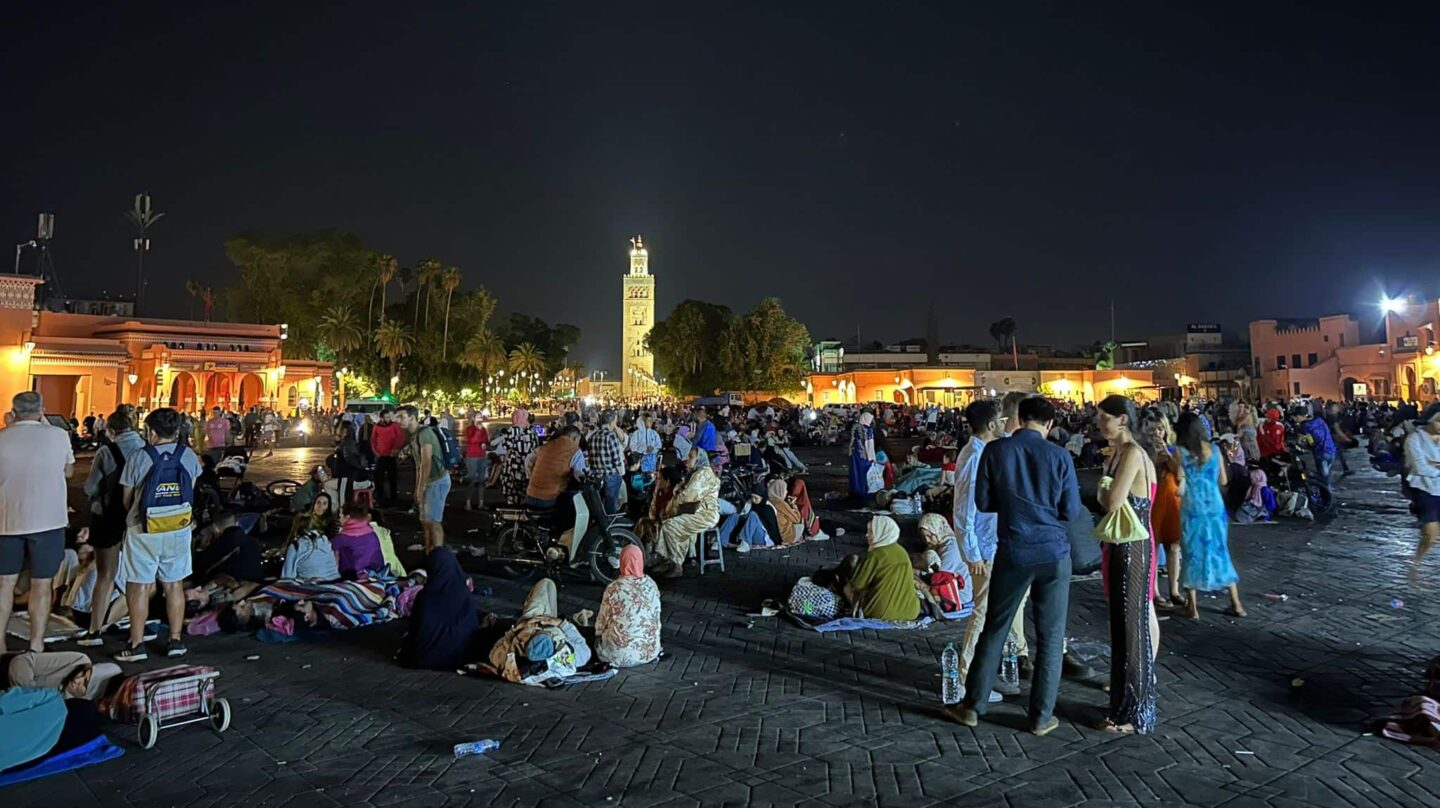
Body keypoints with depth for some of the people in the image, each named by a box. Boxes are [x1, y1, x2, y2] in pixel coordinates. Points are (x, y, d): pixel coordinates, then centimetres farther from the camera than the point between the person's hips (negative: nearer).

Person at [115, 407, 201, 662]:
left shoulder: (140, 458, -11)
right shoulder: (189, 457, -2)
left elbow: (127, 499, -3)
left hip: (144, 531, -3)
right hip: (179, 530, 3)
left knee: (140, 587, 5)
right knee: (174, 585, 12)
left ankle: (137, 645, 9)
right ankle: (176, 641, 17)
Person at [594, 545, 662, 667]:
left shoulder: (614, 588, -18)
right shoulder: (651, 585, -5)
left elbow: (602, 621, -5)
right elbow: (656, 616, 7)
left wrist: (598, 634, 16)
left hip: (622, 654, -3)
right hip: (650, 651, 3)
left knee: (598, 638, 26)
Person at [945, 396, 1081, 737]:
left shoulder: (995, 450, -6)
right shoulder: (1059, 456, -7)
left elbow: (982, 502, 0)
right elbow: (1071, 511, -2)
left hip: (1013, 553, 1)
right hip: (1053, 553, 0)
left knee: (994, 630, 12)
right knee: (1050, 637, 11)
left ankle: (973, 706, 21)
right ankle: (1041, 717, 18)